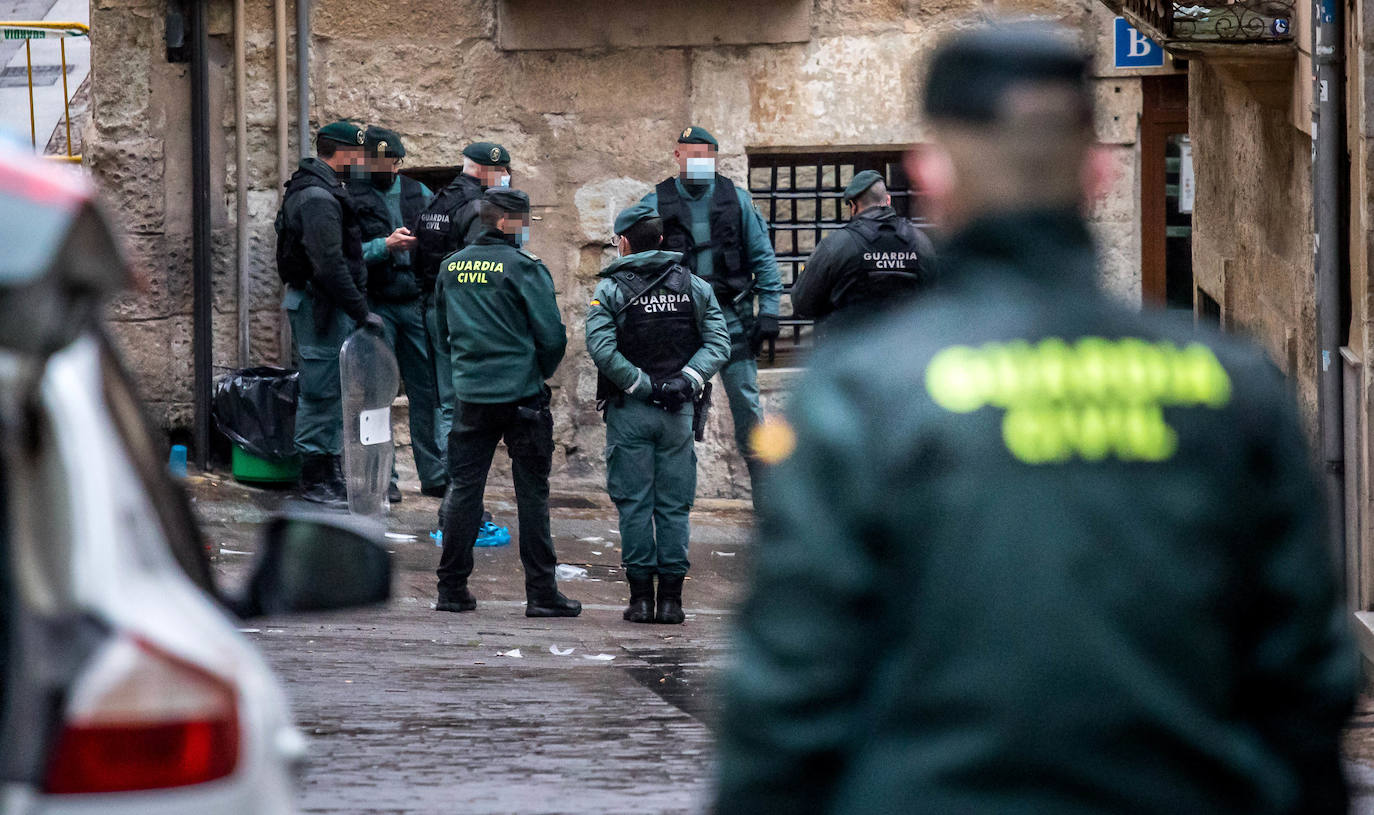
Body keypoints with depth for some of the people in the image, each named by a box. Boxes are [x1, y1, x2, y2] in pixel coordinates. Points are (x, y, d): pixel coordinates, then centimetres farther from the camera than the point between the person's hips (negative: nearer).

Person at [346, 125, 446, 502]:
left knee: (427, 388, 3)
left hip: (415, 302, 4)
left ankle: (434, 474, 9)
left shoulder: (416, 192, 13)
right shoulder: (349, 196, -4)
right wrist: (385, 246, -22)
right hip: (373, 307, -4)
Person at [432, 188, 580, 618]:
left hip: (469, 392, 5)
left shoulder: (451, 267, 8)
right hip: (521, 394, -5)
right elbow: (552, 335, -10)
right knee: (532, 492, 1)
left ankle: (452, 589, 10)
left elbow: (442, 328, 19)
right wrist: (541, 372, 8)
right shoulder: (523, 267, -11)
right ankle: (541, 593, 1)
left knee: (464, 486, 10)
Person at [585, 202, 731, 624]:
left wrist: (640, 384, -11)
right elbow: (718, 341, -2)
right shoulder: (693, 286, 6)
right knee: (674, 505, 5)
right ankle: (671, 597, 3)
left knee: (634, 505, 2)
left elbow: (601, 348, -15)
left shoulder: (610, 290, -3)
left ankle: (641, 596, 1)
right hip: (679, 413, 2)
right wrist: (687, 379, -8)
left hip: (629, 410, -2)